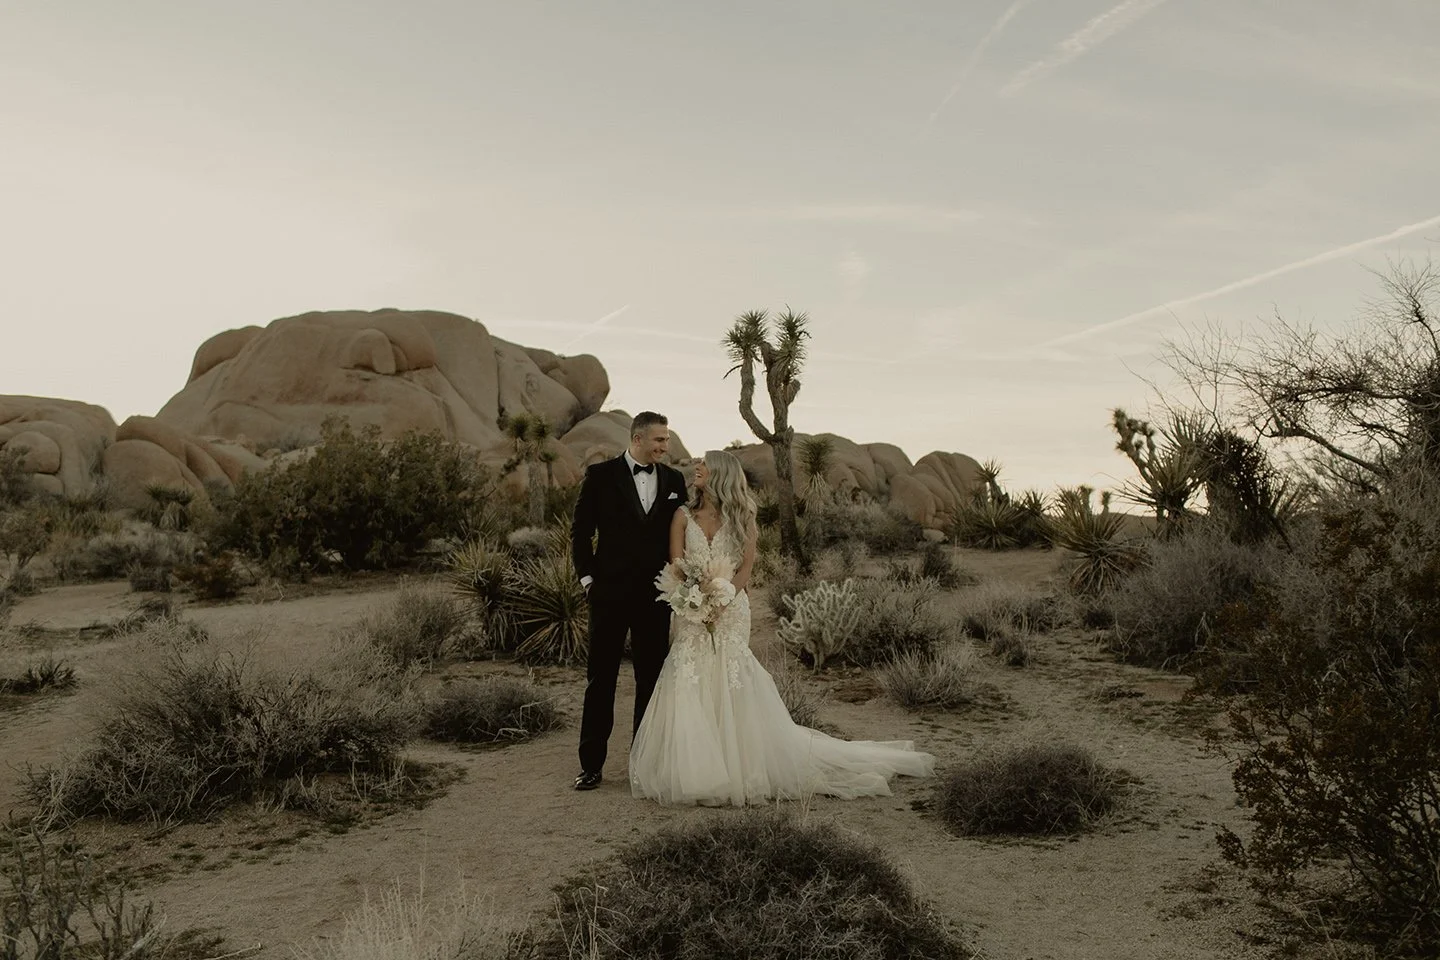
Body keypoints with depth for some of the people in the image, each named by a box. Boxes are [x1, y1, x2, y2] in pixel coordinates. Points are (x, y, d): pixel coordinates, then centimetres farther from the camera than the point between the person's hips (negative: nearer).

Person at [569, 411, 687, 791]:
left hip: (656, 594, 3)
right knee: (600, 678, 4)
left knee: (651, 678, 8)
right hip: (610, 592, -3)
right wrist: (587, 577, -3)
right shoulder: (601, 475, -2)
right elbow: (580, 530, 1)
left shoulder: (673, 480, 7)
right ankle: (591, 763, 11)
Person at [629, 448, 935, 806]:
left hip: (731, 611, -1)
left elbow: (746, 566, -3)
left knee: (733, 690, -2)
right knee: (689, 692, -3)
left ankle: (741, 768, 10)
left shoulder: (740, 516, 4)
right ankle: (693, 772, 6)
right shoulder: (683, 516, 7)